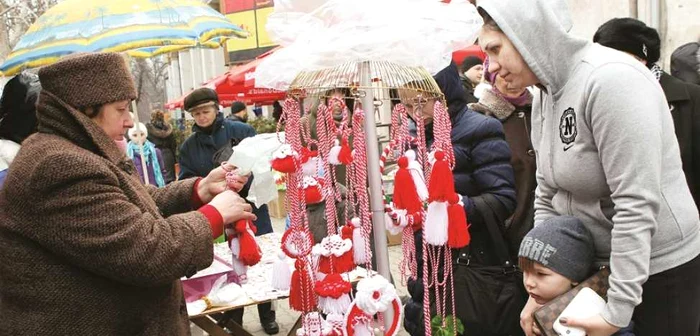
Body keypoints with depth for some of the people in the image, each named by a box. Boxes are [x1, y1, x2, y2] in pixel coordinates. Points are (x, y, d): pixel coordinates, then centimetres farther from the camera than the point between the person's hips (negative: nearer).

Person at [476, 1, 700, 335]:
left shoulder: (611, 80, -25)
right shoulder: (543, 96, 1)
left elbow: (637, 206, -27)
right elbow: (547, 197, 5)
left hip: (660, 270, -7)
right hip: (593, 265, 7)